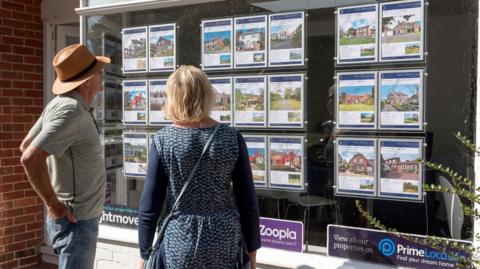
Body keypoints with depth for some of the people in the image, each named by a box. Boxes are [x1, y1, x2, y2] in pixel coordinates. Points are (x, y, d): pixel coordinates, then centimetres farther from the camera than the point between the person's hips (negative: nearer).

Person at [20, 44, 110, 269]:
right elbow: (30, 158, -30)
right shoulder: (72, 111, -22)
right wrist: (53, 204, -19)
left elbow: (25, 145, 15)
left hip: (80, 217, 9)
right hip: (75, 220, -9)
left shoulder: (60, 104, 6)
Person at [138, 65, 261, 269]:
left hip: (180, 244, -1)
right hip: (225, 241, 1)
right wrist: (252, 249, 8)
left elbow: (149, 206, -7)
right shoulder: (232, 138, -6)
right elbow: (247, 201, -4)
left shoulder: (163, 140, -9)